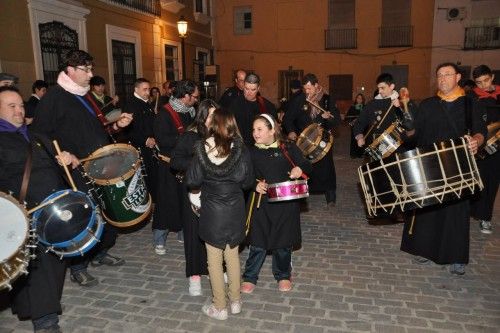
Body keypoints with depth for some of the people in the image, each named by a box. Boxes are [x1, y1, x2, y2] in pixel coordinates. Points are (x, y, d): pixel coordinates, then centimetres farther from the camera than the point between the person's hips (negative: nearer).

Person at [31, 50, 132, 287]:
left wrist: (116, 125, 6)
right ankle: (78, 268, 19)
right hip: (77, 173, -8)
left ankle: (100, 253, 34)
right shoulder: (53, 98, -9)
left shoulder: (85, 97, 15)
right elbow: (40, 135, -12)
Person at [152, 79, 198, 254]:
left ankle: (183, 233, 31)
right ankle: (159, 240, 16)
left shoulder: (190, 111, 8)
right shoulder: (165, 113, -14)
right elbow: (162, 139, -24)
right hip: (170, 166, -7)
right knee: (167, 201, 1)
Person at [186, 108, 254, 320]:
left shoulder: (202, 149, -13)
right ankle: (235, 301, 33)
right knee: (232, 255, 19)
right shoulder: (240, 149, -10)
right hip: (235, 210, 2)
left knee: (215, 259, 12)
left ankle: (220, 308, 24)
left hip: (212, 212, -2)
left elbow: (192, 182, -9)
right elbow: (247, 182, -4)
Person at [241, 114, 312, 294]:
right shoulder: (252, 153, 2)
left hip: (286, 204, 0)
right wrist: (255, 184, -11)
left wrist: (300, 168, -22)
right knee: (258, 243, 6)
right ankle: (250, 277, 26)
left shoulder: (288, 148, -2)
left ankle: (283, 275, 36)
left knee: (283, 242, 13)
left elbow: (307, 166, 0)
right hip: (262, 204, 1)